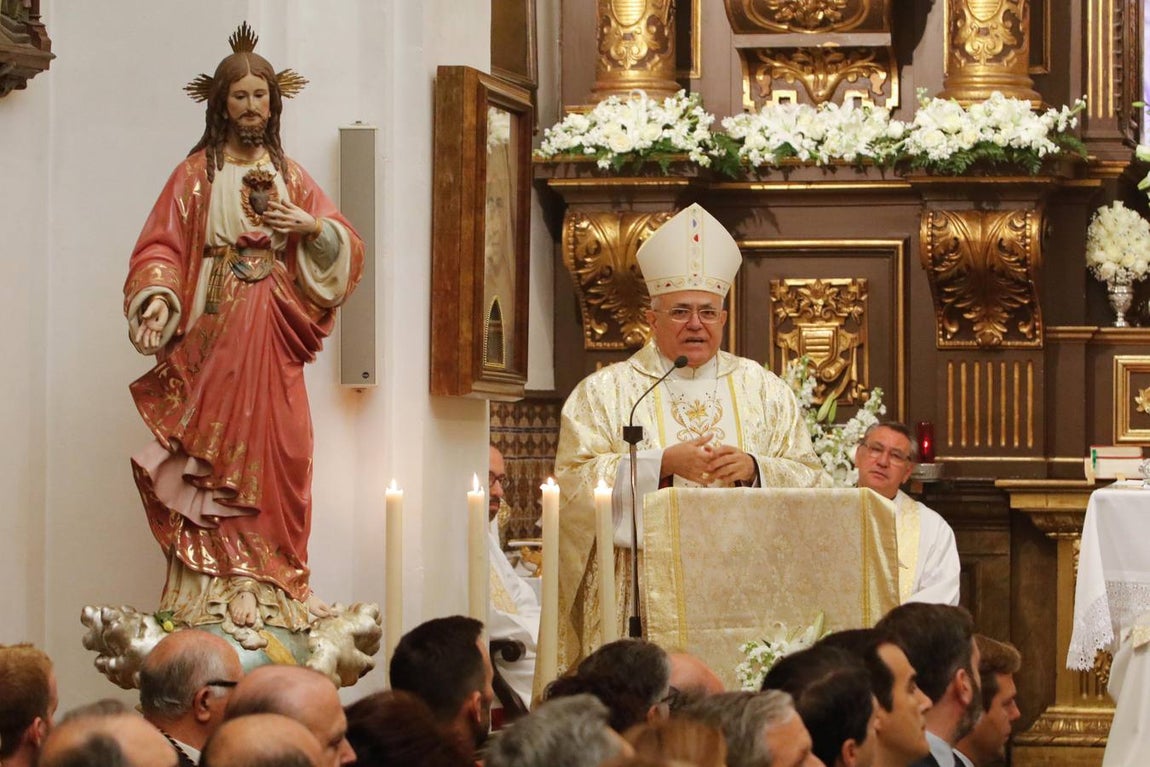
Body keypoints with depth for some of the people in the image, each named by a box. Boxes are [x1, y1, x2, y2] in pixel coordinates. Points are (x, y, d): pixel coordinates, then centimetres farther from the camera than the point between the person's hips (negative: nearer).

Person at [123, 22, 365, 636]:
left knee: (275, 456, -4)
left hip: (272, 339, 3)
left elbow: (346, 247, 12)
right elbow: (161, 247, -3)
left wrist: (312, 225, -8)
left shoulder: (291, 176, 15)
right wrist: (158, 301, -21)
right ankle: (211, 591, -7)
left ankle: (273, 590, 0)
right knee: (212, 457, -8)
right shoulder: (196, 174, 6)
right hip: (211, 335, -3)